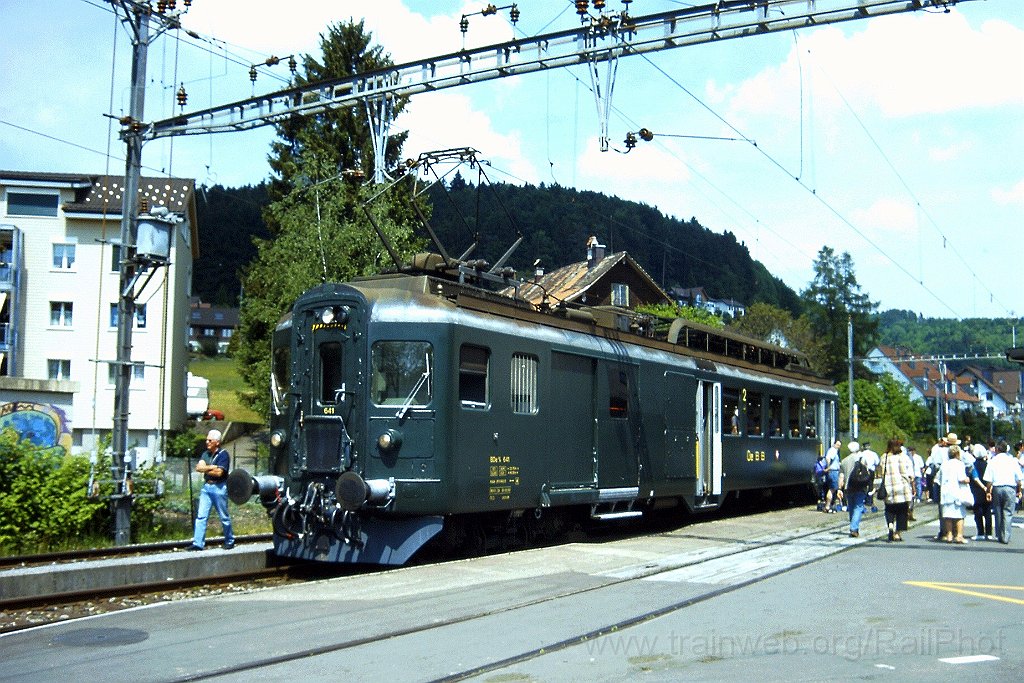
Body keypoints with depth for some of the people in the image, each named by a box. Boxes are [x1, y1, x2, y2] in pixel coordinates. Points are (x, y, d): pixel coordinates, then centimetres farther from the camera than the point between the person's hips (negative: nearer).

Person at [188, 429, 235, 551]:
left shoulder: (223, 454, -8)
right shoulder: (206, 454, 13)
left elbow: (219, 472, -17)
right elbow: (198, 467, 1)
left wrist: (205, 468, -5)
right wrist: (211, 467, -11)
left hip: (219, 487, -6)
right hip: (206, 487, 6)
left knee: (224, 517, 5)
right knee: (201, 516, -1)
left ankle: (230, 541, 19)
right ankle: (198, 543, 0)